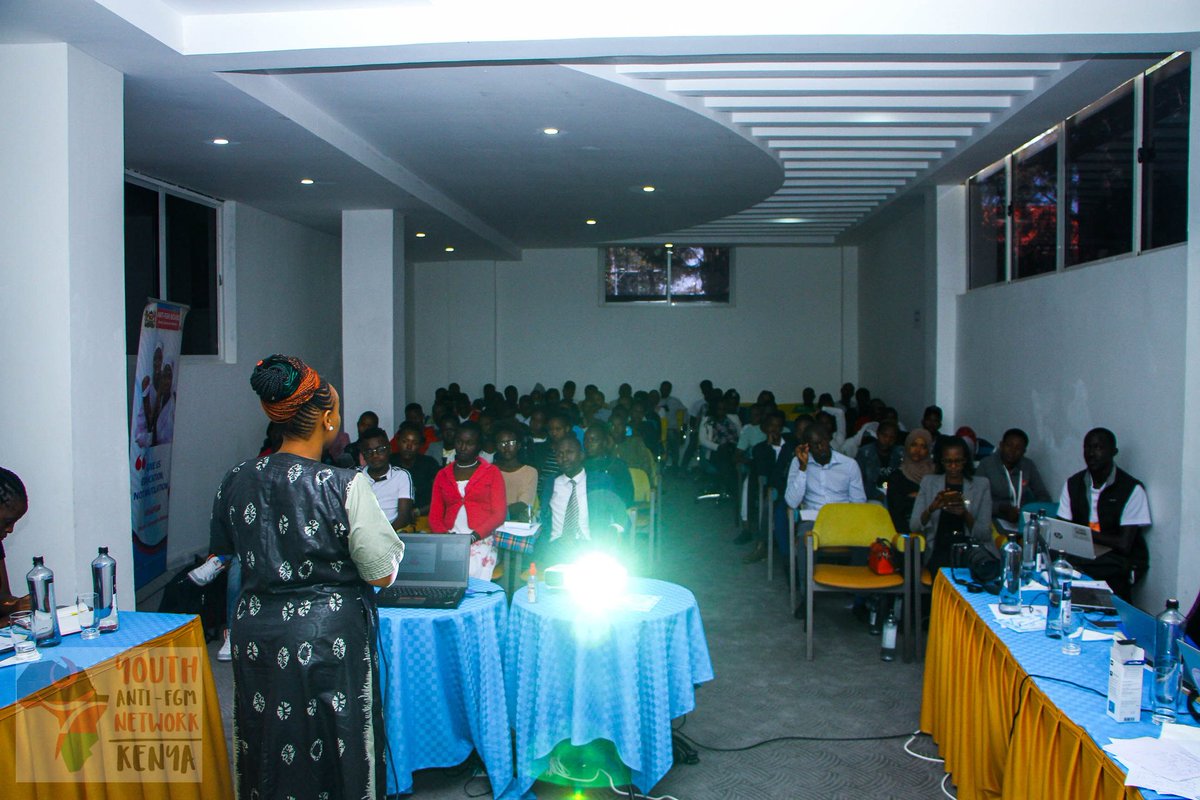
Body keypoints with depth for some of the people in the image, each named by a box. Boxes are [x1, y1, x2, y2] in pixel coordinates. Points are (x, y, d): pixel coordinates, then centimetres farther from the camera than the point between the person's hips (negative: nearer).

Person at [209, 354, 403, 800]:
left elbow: (220, 553, 12)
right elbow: (382, 574, -14)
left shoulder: (236, 482, -3)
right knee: (333, 755, 12)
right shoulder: (345, 486, -19)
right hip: (329, 641, -4)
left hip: (255, 640, 5)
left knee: (268, 761, 19)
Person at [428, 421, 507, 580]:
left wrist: (473, 537, -11)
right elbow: (434, 516, 15)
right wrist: (447, 536, -6)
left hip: (481, 541, -2)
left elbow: (499, 514, 3)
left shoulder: (492, 472, 11)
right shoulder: (443, 475, 19)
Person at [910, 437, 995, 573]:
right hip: (941, 548, -1)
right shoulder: (929, 482, 12)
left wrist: (965, 514, -16)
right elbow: (913, 526, 2)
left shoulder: (981, 485, 10)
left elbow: (985, 534, 3)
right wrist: (931, 509, -17)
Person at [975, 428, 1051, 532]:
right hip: (996, 520, -4)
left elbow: (1044, 497, 11)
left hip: (1024, 520, 4)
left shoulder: (1029, 467, 9)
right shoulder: (986, 465, -4)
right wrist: (1002, 508, -23)